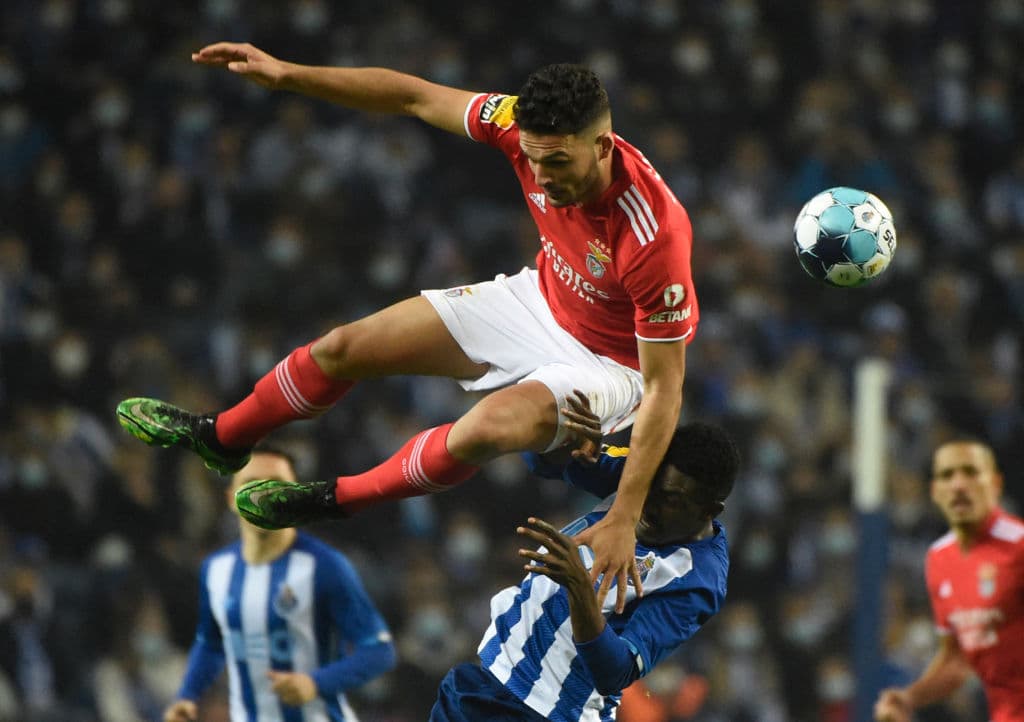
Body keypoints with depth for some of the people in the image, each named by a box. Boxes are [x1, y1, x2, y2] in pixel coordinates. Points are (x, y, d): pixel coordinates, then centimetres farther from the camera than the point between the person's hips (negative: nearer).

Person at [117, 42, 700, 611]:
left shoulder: (656, 236, -40)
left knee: (487, 427, -35)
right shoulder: (528, 128, -25)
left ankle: (340, 499, -5)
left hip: (613, 363, -6)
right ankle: (222, 437, 39)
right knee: (346, 349, 8)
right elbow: (415, 98, -10)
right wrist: (286, 74, -12)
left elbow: (665, 389, -31)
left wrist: (624, 520, -33)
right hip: (542, 301, 6)